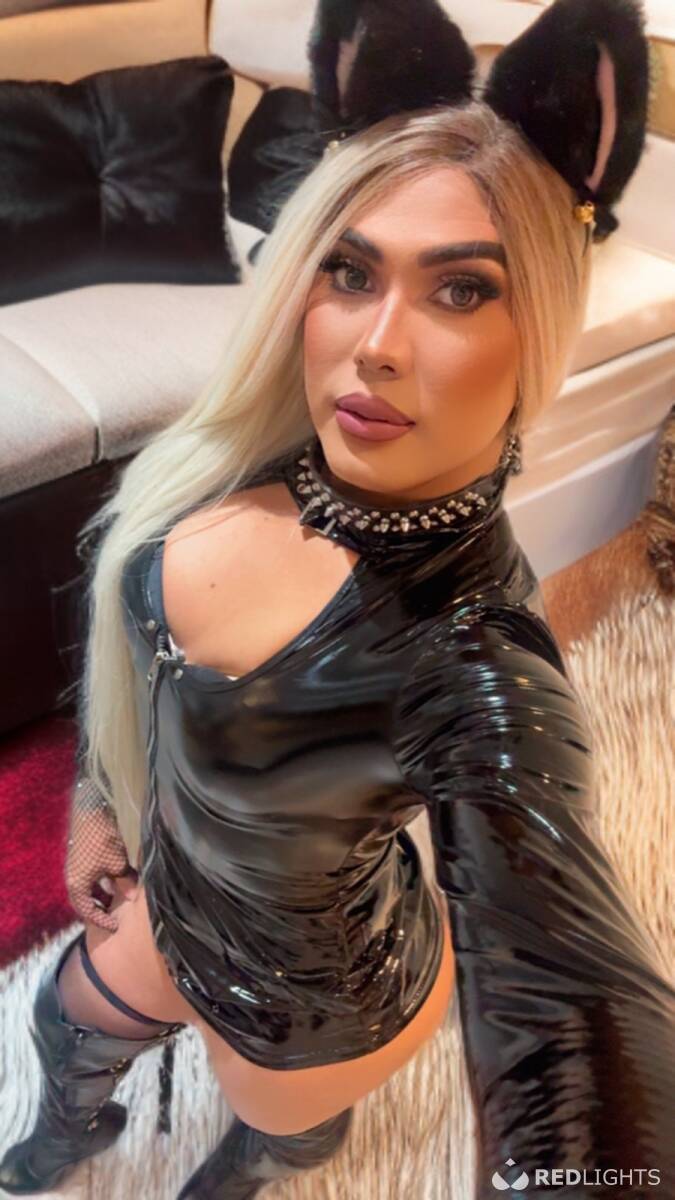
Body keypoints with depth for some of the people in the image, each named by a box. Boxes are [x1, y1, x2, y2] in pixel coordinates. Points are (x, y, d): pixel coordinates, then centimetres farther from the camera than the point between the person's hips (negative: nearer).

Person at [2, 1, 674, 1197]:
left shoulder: (476, 672, -40)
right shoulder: (246, 462, -21)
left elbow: (573, 996, -55)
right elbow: (134, 652, -3)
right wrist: (99, 800, 10)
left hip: (319, 1000, -4)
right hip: (176, 896, 5)